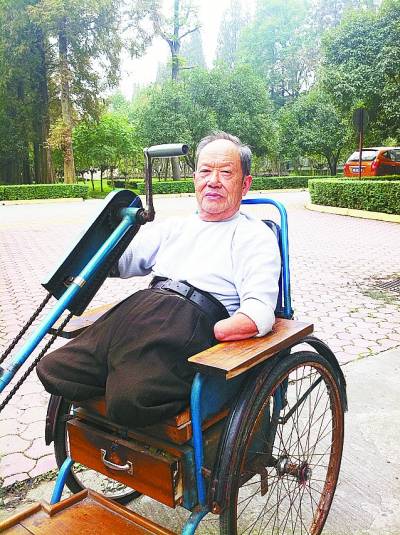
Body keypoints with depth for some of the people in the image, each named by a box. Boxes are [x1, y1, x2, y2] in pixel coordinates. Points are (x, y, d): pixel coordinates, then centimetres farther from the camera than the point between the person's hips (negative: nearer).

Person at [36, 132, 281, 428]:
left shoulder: (255, 235, 8)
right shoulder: (172, 227, 27)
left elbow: (259, 314, -7)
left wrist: (205, 335, -20)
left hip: (193, 321, -6)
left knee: (130, 400, -30)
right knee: (52, 370, -9)